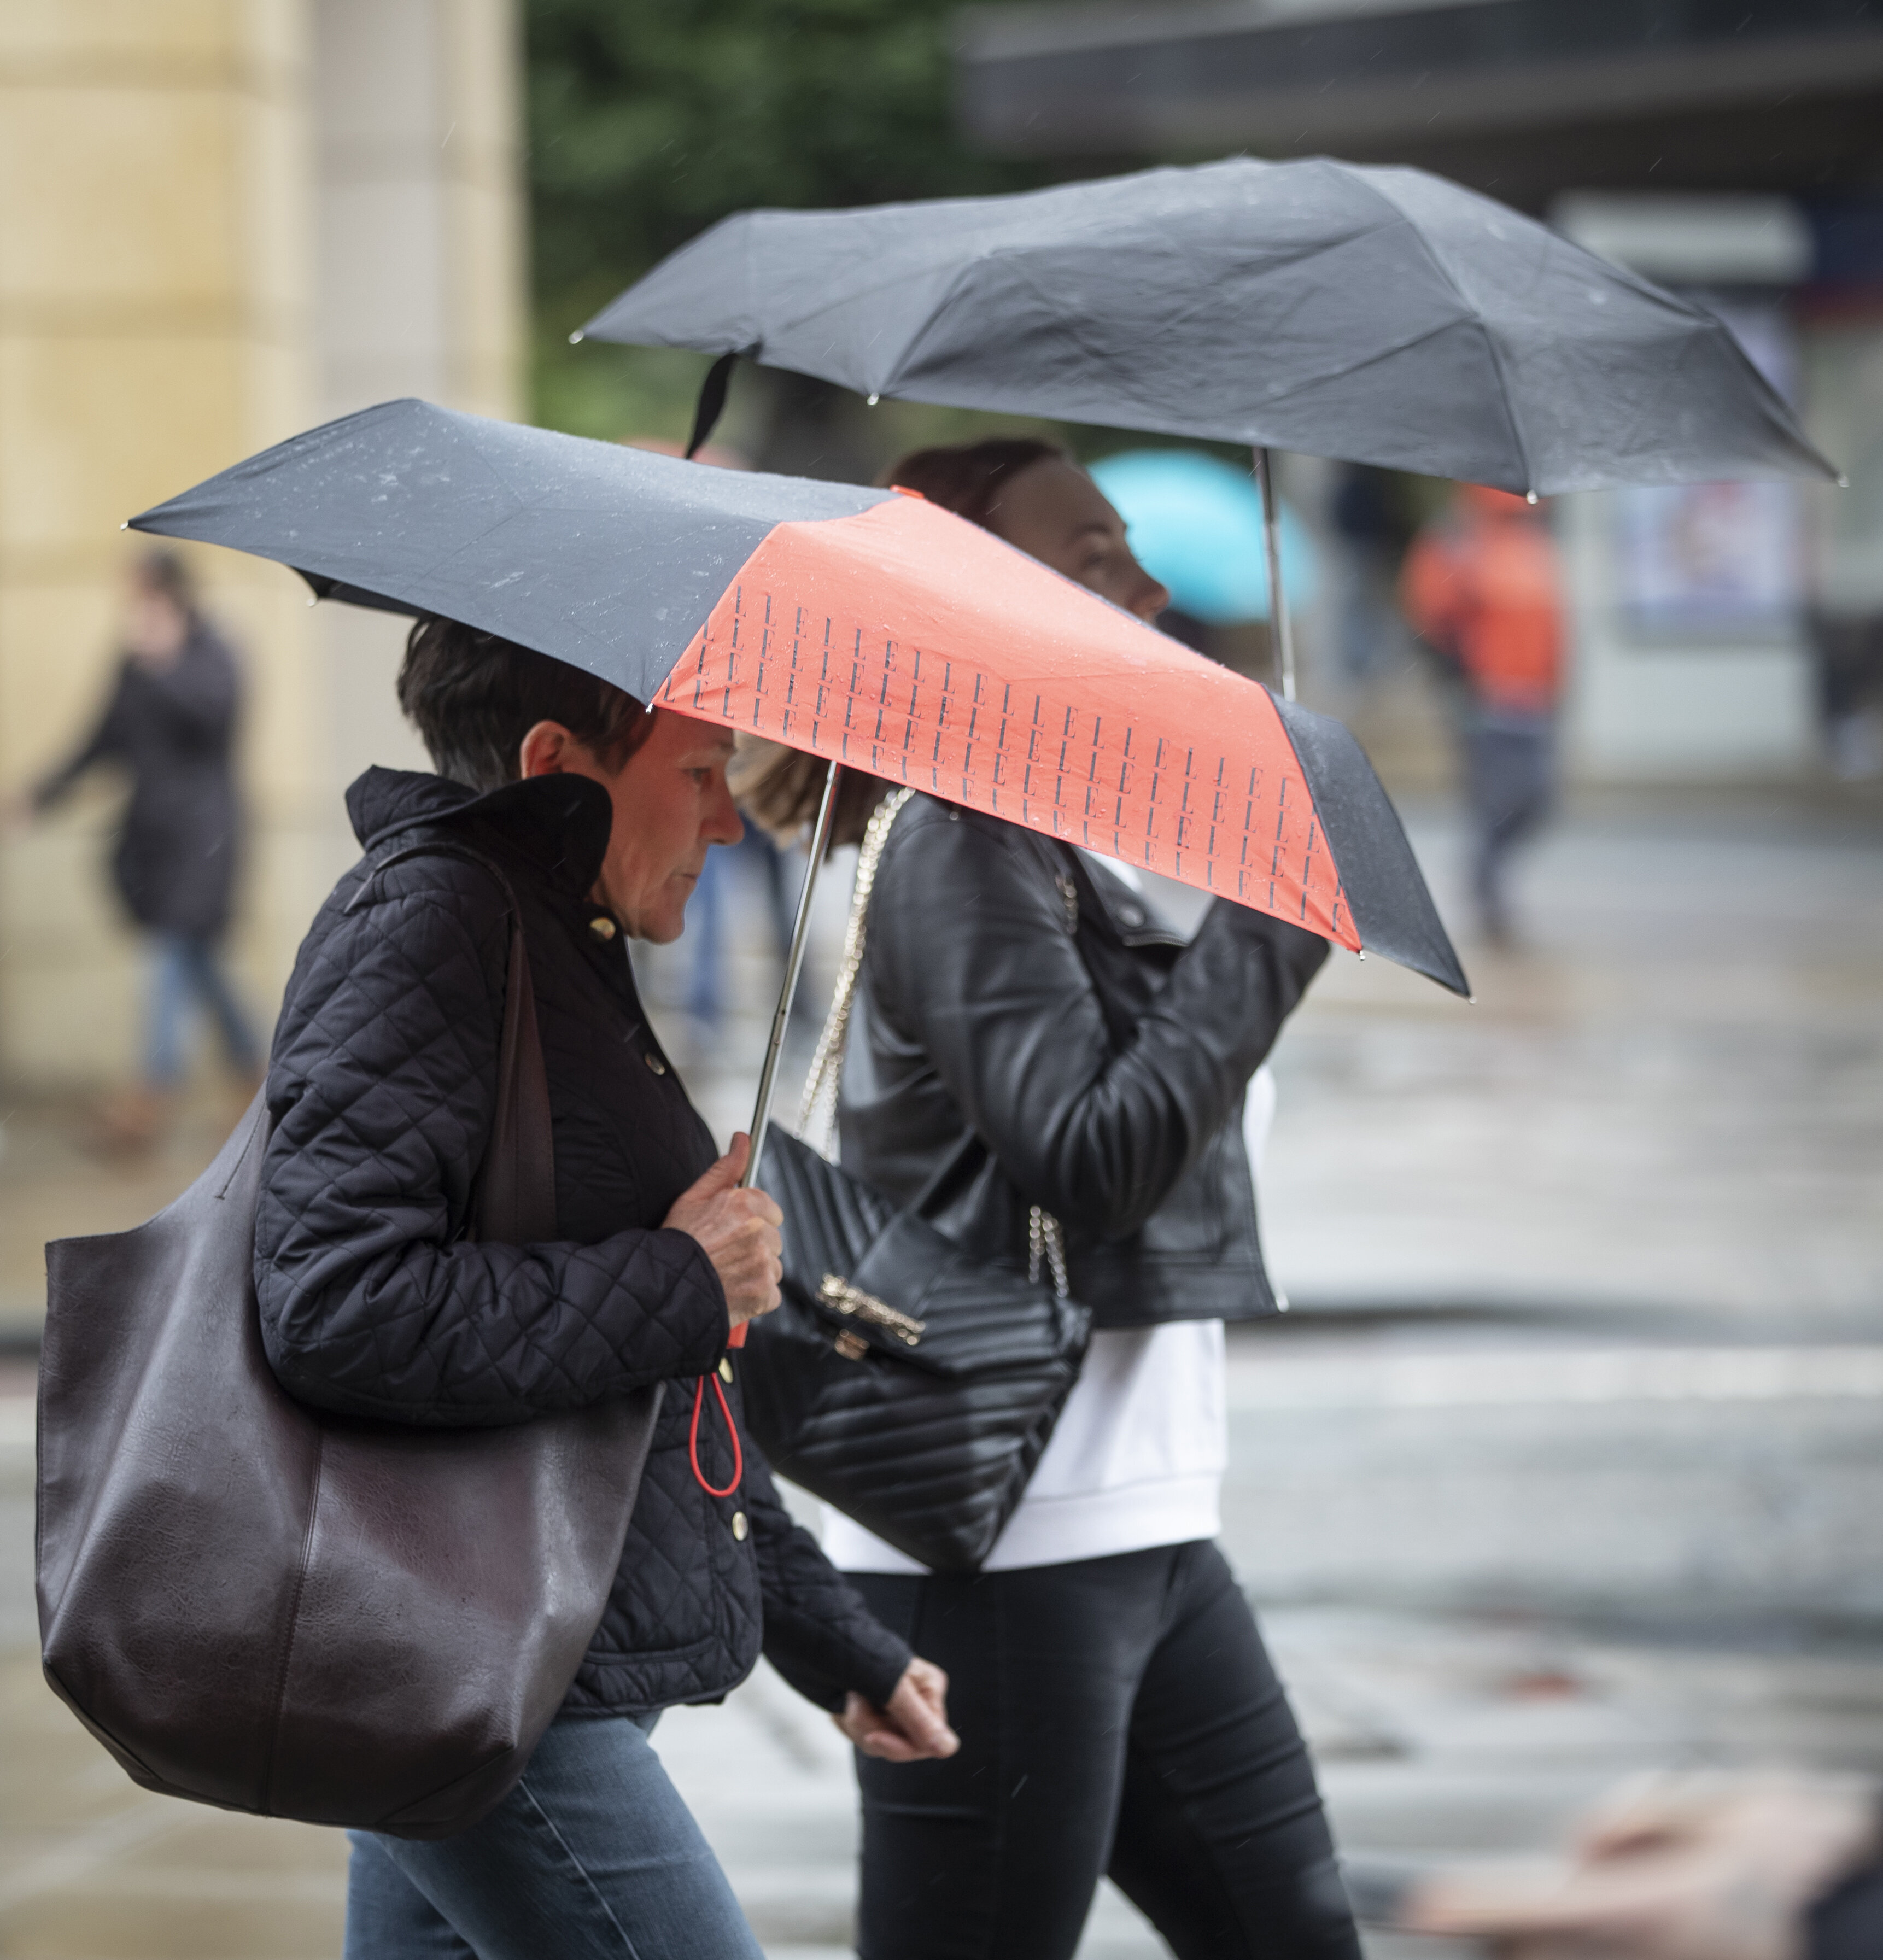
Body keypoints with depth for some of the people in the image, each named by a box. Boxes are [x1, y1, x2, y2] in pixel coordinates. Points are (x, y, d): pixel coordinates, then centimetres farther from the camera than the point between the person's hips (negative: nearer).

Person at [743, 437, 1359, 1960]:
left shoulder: (1053, 857, 16)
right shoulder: (961, 856, -12)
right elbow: (1092, 1164, -22)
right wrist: (1277, 921, -16)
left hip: (1139, 1534, 10)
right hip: (1001, 1542, -10)